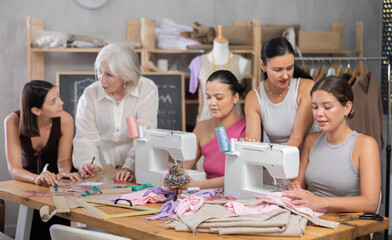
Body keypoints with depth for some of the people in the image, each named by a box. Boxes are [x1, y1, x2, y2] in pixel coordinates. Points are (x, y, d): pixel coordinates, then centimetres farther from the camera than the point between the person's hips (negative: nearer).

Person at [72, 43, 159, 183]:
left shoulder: (147, 90, -7)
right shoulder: (90, 94, -2)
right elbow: (86, 138, -5)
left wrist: (129, 167, -27)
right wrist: (90, 164, -24)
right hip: (102, 168, 2)